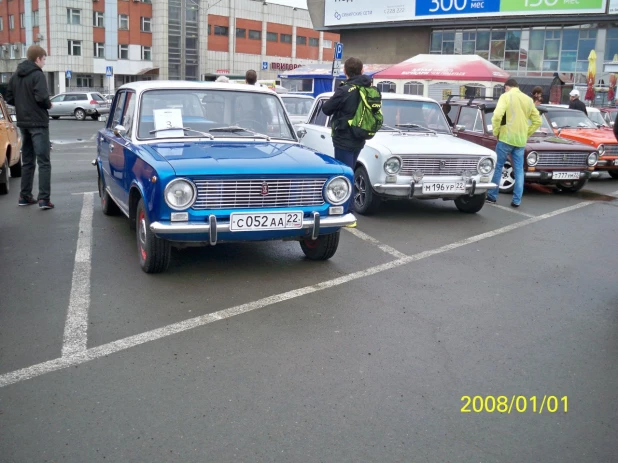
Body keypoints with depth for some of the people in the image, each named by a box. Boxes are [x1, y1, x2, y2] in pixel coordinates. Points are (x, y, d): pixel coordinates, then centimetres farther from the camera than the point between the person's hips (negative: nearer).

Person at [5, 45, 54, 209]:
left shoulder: (15, 75, 12)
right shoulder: (38, 74, -12)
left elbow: (9, 98, 12)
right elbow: (41, 97, -23)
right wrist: (48, 105, -4)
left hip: (23, 123, 8)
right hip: (38, 123, -8)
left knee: (27, 161, 16)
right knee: (43, 162, -7)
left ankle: (24, 196, 18)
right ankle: (44, 199, -13)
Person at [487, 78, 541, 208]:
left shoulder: (506, 96, -4)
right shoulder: (528, 99, 13)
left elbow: (497, 116, -18)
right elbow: (537, 121, 13)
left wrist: (496, 132, -5)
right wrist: (526, 134, 16)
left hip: (506, 138, -5)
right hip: (521, 140, 5)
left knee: (498, 166, 7)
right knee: (519, 170, 6)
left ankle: (492, 195, 13)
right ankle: (517, 200, 6)